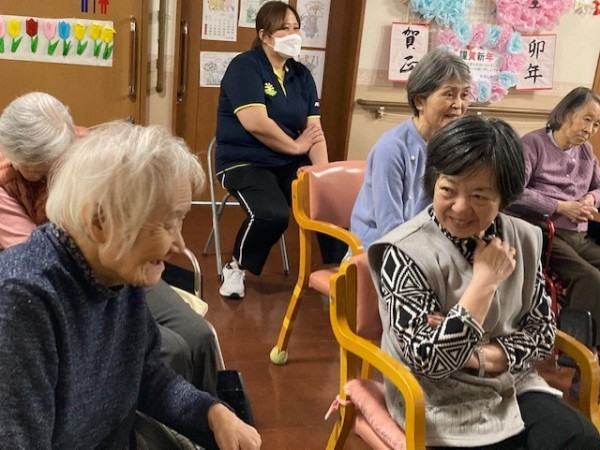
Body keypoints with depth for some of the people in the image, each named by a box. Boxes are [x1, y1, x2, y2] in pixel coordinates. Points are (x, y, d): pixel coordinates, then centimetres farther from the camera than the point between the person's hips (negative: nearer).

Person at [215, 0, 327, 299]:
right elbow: (255, 123, -22)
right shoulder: (245, 67, -9)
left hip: (290, 163, 6)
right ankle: (236, 269, -3)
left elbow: (315, 129, 2)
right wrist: (296, 146, -10)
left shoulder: (301, 75, 10)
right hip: (245, 162, -6)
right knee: (272, 214, -32)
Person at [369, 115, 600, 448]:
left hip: (514, 388, 6)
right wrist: (485, 279, -23)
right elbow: (430, 361, -22)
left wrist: (478, 356, -15)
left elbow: (542, 331, 3)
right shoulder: (405, 253, -19)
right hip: (443, 405, -5)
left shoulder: (523, 240, -1)